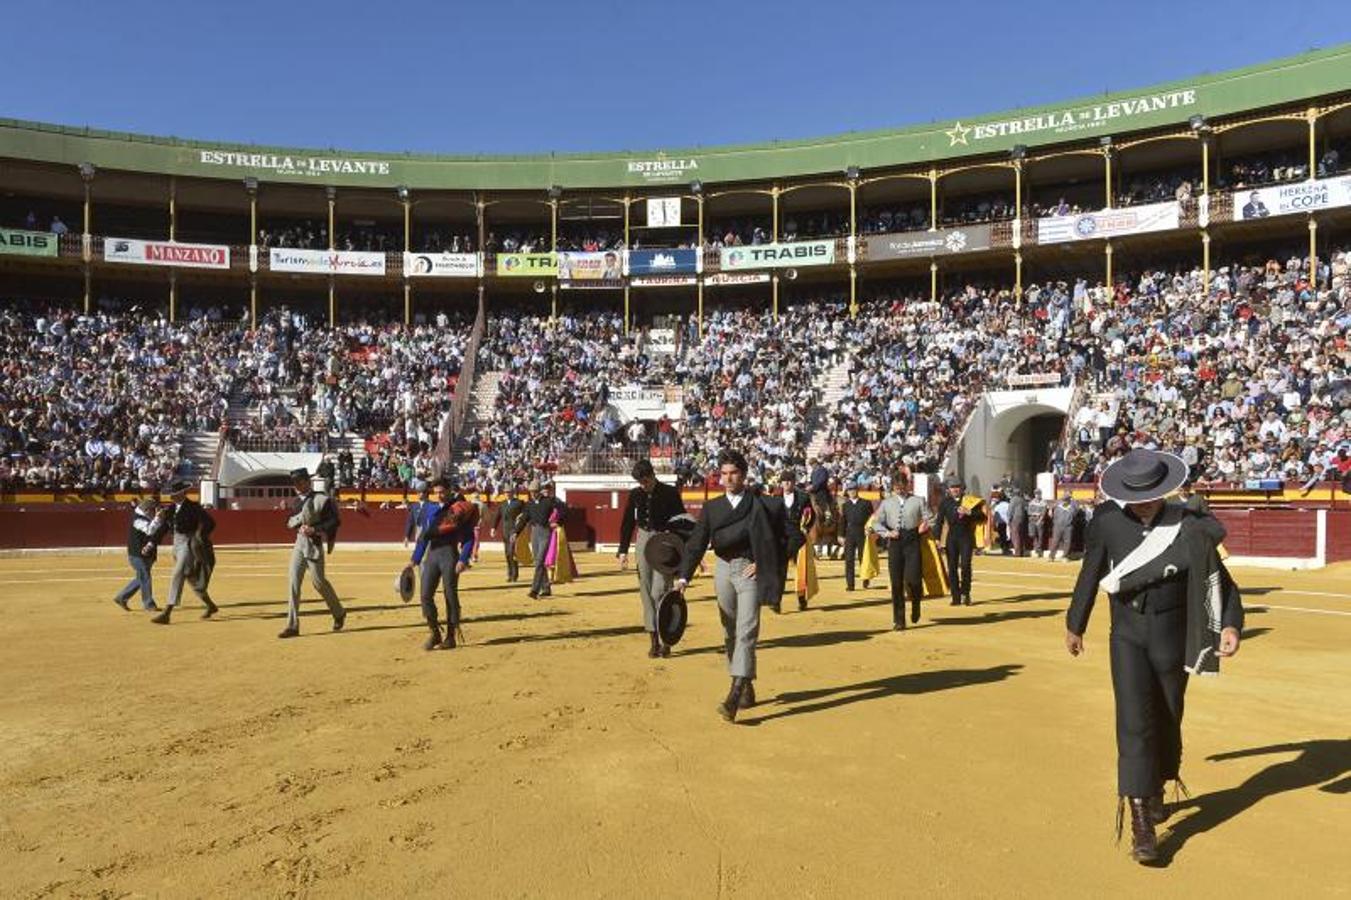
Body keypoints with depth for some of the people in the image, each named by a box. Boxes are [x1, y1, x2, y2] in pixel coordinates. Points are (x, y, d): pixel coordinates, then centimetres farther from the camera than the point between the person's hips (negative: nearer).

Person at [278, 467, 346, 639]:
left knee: (318, 581, 0)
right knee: (294, 583, 1)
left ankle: (339, 613, 23)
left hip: (314, 543, -6)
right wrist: (300, 518, -10)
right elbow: (289, 522, 10)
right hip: (299, 543, 7)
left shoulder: (322, 499, -9)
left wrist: (315, 529, -20)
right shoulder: (297, 501, 13)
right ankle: (292, 625, 3)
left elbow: (334, 521, -12)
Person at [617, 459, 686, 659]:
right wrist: (623, 551, 6)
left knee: (659, 591, -11)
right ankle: (654, 640, 12)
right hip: (643, 540, 4)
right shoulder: (635, 494, 5)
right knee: (646, 592, 4)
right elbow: (627, 524, 11)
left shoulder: (670, 493, -5)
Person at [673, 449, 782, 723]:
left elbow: (771, 540, 0)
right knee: (730, 632, 11)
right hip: (723, 569, 5)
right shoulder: (712, 507, 7)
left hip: (749, 570, -5)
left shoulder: (757, 505, -1)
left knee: (746, 631, -14)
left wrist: (760, 563, -13)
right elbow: (697, 543, 0)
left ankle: (734, 695, -21)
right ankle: (747, 688, 26)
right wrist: (684, 577, -9)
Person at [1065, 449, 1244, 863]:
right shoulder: (1107, 521, -8)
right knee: (1134, 723, -9)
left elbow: (1218, 578, -11)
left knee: (1167, 721, 15)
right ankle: (1140, 822, -6)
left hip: (1173, 638, 1)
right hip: (1128, 637, 0)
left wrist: (1230, 624, -28)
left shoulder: (1188, 526, -11)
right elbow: (1090, 575, 4)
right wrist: (1075, 624, 15)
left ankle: (1156, 791, 41)